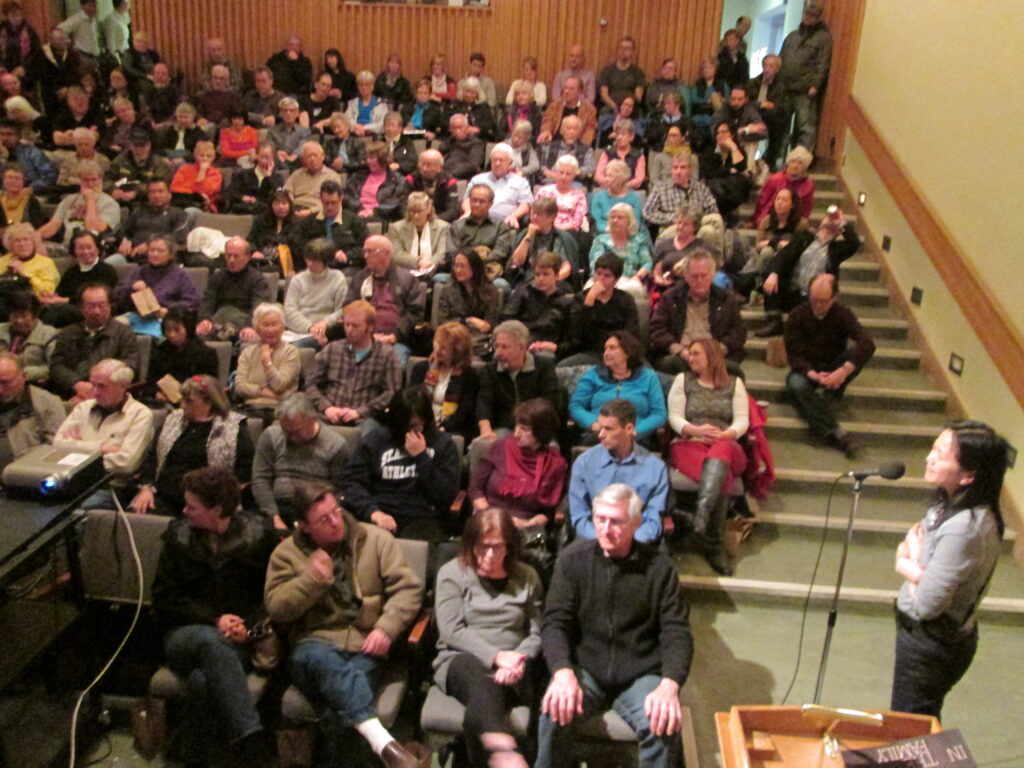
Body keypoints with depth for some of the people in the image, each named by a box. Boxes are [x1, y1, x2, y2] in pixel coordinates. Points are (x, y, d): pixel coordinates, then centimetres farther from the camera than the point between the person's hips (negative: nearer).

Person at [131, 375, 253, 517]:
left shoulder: (234, 428, 4)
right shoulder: (173, 420, 20)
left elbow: (245, 468, -3)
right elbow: (152, 456, 19)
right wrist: (146, 488, 3)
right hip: (163, 498, 5)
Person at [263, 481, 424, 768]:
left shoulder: (376, 539, 9)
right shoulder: (287, 553, 12)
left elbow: (408, 587, 4)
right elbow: (275, 607, 2)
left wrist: (386, 628, -11)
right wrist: (312, 580, -11)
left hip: (367, 644, 1)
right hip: (316, 642, -1)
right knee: (322, 660, -39)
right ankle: (384, 743, -52)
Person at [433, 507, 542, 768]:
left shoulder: (527, 577, 14)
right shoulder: (452, 573, 8)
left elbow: (536, 634, 9)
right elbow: (451, 631, -2)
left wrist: (518, 661, -14)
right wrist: (496, 656, -14)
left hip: (511, 669, 2)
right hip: (461, 659, -2)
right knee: (483, 686, -40)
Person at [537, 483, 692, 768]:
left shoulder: (659, 567, -1)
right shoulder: (573, 559, -1)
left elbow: (676, 632, -5)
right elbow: (555, 623, -6)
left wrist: (669, 686, -23)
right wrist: (563, 673, -25)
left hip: (640, 675, 0)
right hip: (585, 670, 0)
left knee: (664, 726, -28)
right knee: (555, 712, -29)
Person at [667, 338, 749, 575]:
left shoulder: (734, 383, 16)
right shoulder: (683, 380, 16)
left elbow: (742, 421, 5)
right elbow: (675, 417, 5)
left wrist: (724, 435, -15)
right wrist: (695, 430, -15)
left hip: (727, 447, 0)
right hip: (689, 445, 0)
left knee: (720, 451, -40)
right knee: (723, 476, -34)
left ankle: (702, 513, -53)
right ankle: (716, 546, -38)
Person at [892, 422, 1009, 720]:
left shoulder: (962, 529, -33)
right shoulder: (952, 504, -5)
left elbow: (925, 605, -27)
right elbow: (906, 548, 5)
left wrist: (909, 564, -10)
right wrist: (915, 568, -17)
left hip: (931, 644, -8)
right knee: (922, 723, 26)